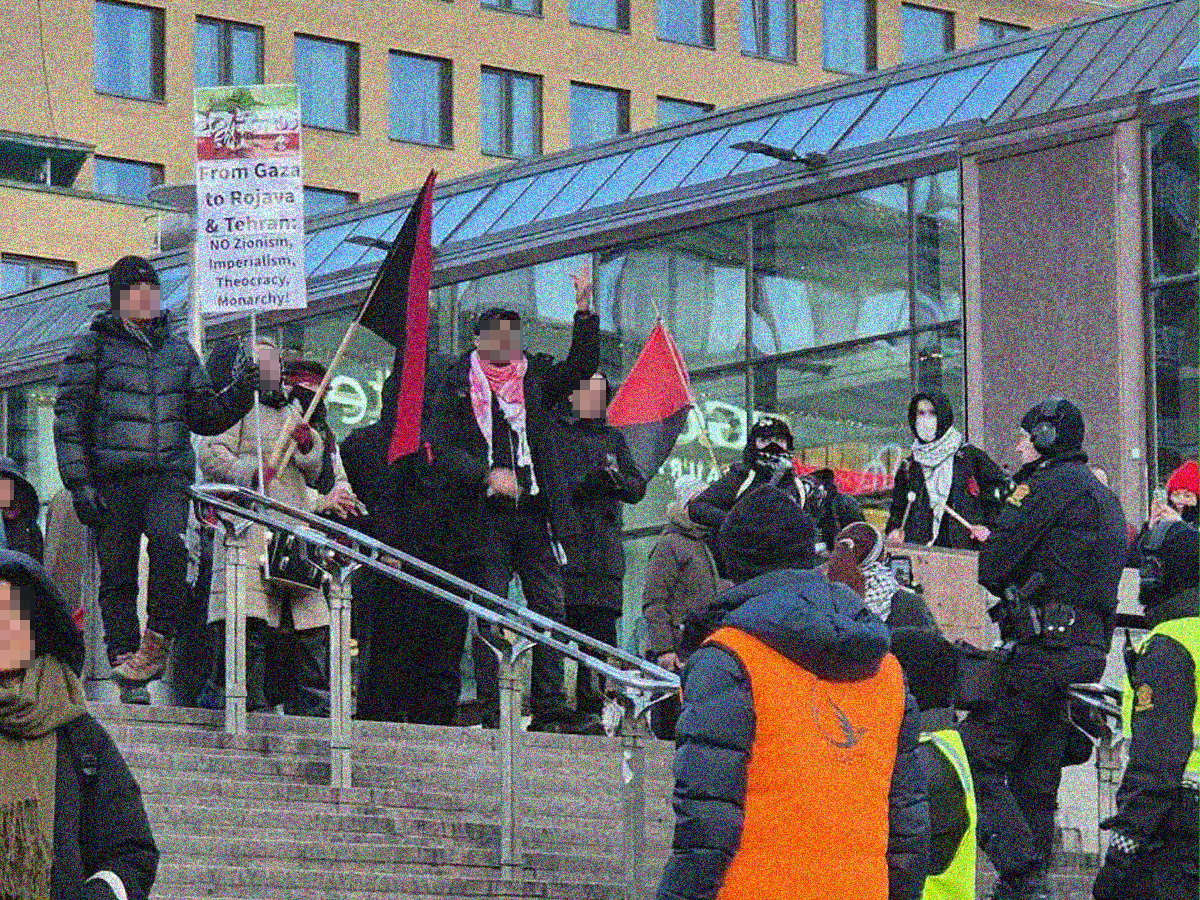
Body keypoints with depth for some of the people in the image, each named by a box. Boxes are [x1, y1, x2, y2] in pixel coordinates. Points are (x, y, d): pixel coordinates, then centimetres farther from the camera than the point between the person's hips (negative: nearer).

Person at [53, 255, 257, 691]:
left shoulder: (180, 352, 19)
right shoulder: (92, 349, 7)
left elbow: (205, 417, 23)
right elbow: (69, 420, 2)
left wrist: (240, 393, 4)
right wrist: (79, 483, -8)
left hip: (169, 474, 1)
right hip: (112, 478, -1)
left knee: (168, 539, -27)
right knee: (117, 573, -4)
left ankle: (157, 638, -20)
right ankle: (124, 653, 3)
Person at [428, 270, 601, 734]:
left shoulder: (534, 379, 15)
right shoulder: (457, 387, 4)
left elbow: (581, 365, 8)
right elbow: (442, 451, -4)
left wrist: (584, 312, -3)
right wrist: (487, 473, -18)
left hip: (533, 511, 4)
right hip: (485, 517, -4)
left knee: (551, 607, -1)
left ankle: (550, 708, 2)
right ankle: (490, 709, -3)